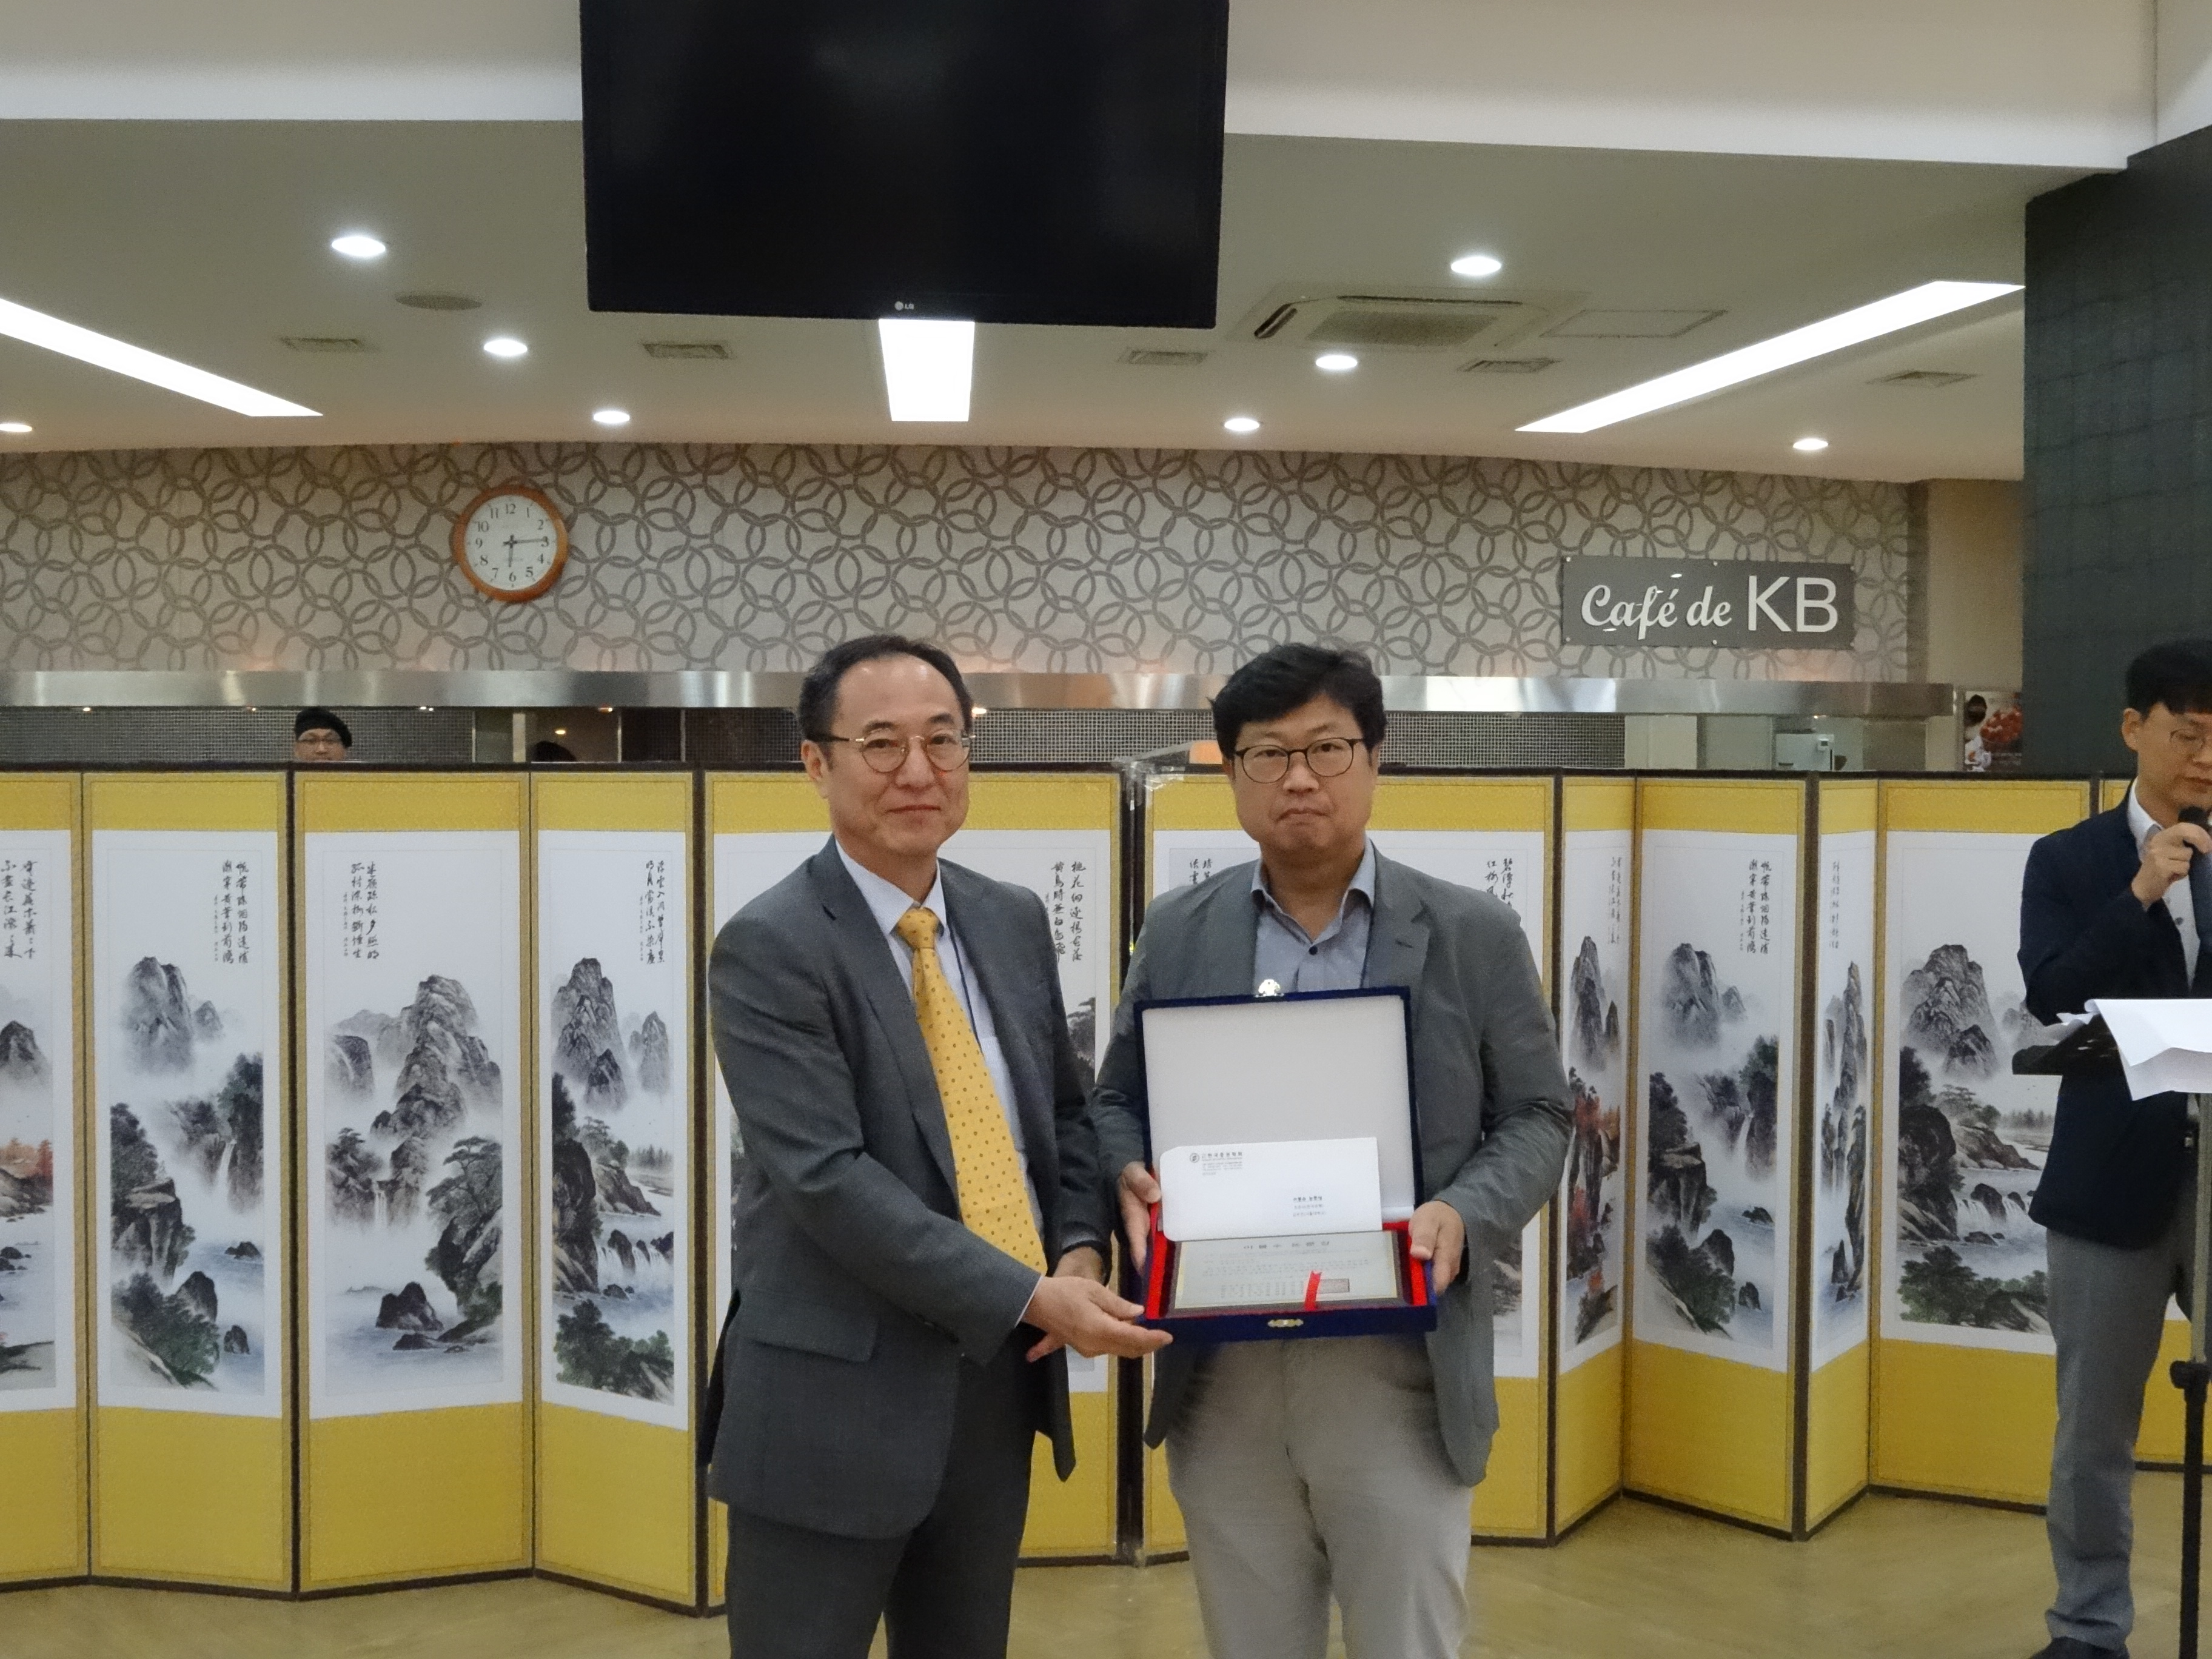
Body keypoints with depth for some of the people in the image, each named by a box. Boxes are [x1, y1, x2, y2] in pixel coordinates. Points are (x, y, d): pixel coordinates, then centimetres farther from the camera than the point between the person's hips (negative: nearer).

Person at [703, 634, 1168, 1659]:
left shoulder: (1014, 921, 7)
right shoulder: (769, 948, -14)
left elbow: (1067, 1108, 15)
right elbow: (828, 1179, -21)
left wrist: (1080, 1249, -5)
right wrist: (1033, 1300, -21)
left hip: (999, 1379, 6)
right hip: (836, 1394, -6)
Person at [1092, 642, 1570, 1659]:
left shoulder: (1473, 935, 1)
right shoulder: (1178, 932, 6)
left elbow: (1537, 1117, 2)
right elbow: (1117, 1102, 11)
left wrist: (1465, 1213, -17)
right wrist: (1133, 1179, -11)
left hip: (1397, 1370, -2)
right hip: (1219, 1371, 2)